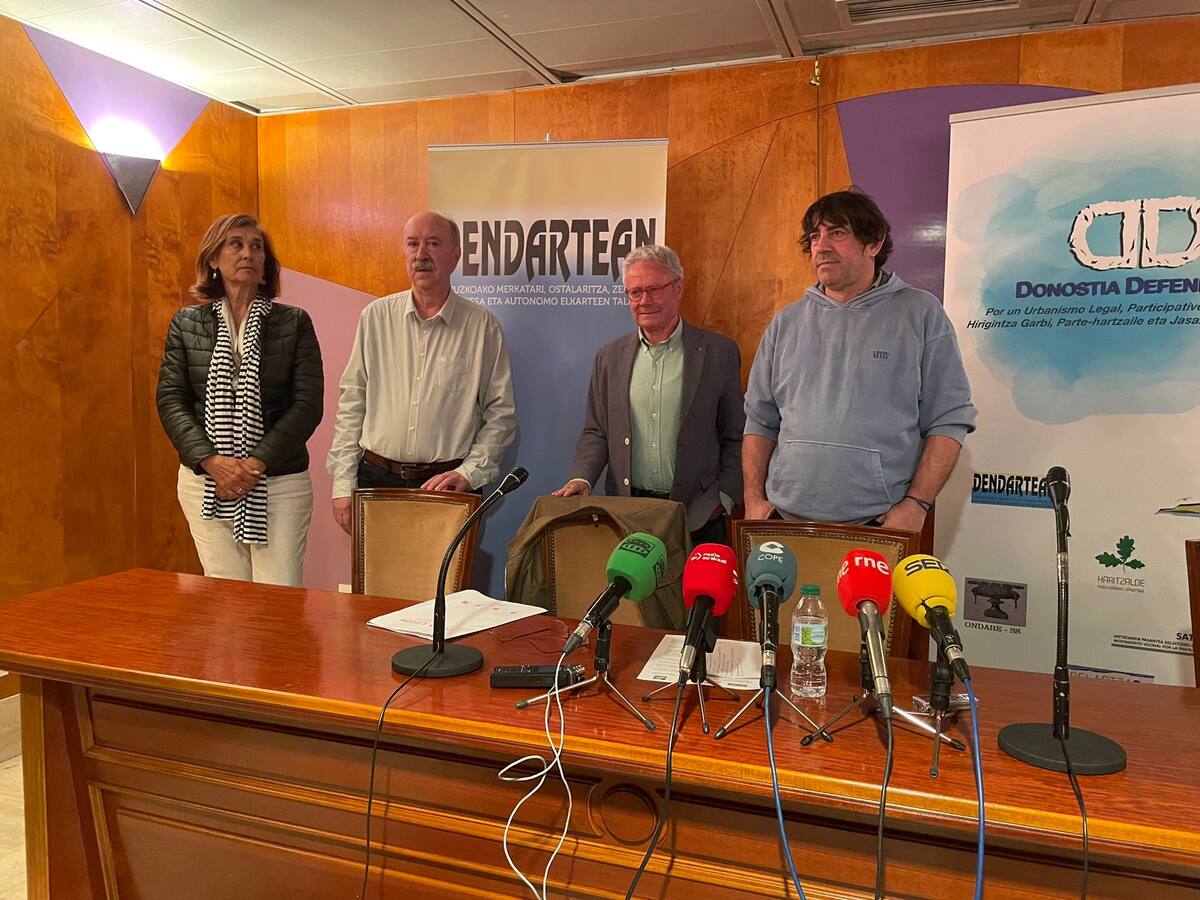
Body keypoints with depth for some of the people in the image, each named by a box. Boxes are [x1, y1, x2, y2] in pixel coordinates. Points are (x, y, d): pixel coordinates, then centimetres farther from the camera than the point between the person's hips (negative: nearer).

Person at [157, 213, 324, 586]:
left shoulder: (294, 322, 3)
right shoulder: (186, 323, 9)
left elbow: (308, 403, -4)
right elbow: (170, 400, 3)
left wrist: (256, 463, -13)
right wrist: (211, 461, -12)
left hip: (280, 481, -1)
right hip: (205, 481, 2)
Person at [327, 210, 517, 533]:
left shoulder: (482, 326, 0)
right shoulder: (375, 317, 5)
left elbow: (501, 414, 3)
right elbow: (351, 404, 7)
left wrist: (469, 473, -8)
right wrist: (343, 484, 2)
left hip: (446, 484, -1)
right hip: (376, 481, 2)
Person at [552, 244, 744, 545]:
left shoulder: (719, 352, 1)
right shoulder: (610, 357, 9)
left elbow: (735, 437, 3)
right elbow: (596, 433, 11)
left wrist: (724, 499, -4)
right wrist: (581, 478, -5)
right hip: (626, 516, 2)